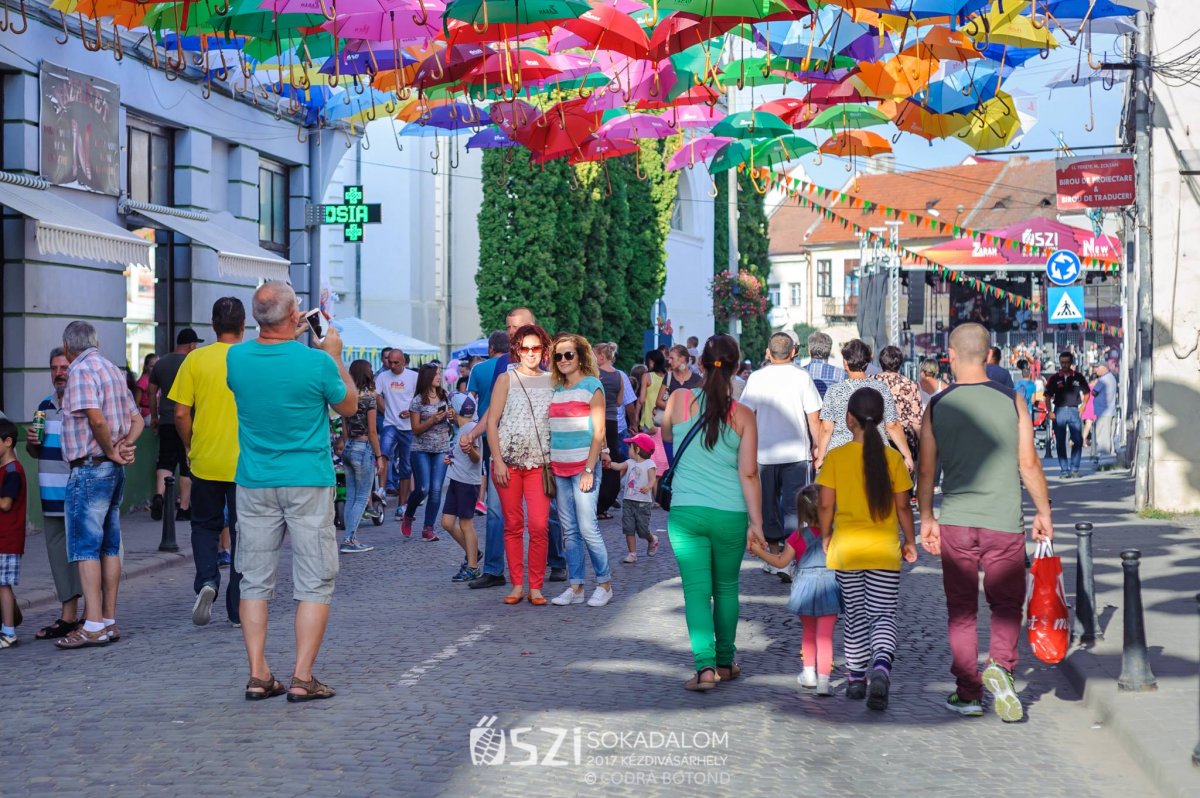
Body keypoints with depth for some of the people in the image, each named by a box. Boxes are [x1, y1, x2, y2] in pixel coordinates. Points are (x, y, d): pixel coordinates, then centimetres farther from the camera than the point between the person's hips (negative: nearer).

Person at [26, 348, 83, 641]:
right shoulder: (45, 406, 15)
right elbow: (39, 452, 24)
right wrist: (31, 443, 5)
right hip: (51, 496, 7)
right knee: (59, 554, 11)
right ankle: (68, 617, 20)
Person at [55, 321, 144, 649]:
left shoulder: (81, 370, -11)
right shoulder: (113, 370, 18)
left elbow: (95, 417, -24)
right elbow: (136, 419, 19)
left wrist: (110, 450, -11)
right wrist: (125, 446, 3)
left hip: (90, 468, -9)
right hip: (114, 471, 9)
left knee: (85, 547, -8)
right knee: (110, 547, 10)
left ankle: (93, 626, -11)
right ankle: (109, 621, 13)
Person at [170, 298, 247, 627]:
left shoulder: (195, 360, -4)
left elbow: (180, 414, -5)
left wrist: (189, 448, 10)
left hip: (205, 462, 1)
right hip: (246, 463, 0)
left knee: (205, 526, 18)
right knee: (242, 532, 9)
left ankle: (207, 581, -5)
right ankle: (239, 609, 12)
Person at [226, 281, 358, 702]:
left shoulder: (237, 357, -3)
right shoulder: (316, 362, -13)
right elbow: (348, 405, 5)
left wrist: (289, 336, 23)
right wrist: (335, 355, 14)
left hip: (254, 485, 4)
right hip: (308, 483, -3)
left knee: (255, 582, 10)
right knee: (314, 584, 3)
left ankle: (258, 675, 9)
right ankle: (302, 678, 0)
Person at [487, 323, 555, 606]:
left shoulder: (551, 381, 9)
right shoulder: (507, 379, 3)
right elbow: (492, 422, 1)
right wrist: (498, 460, -7)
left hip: (540, 463, 1)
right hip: (508, 461, -1)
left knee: (540, 526, -8)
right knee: (513, 525, 3)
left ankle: (536, 587, 0)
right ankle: (517, 585, 10)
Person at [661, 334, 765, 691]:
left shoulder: (679, 400, -2)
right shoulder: (742, 415, -4)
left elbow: (665, 435, 19)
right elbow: (748, 474, -7)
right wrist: (756, 522, -3)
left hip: (685, 511, 0)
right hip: (730, 514, 0)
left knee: (696, 590, 1)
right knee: (726, 588, 17)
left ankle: (705, 666, -12)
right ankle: (726, 662, 28)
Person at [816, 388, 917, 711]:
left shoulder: (836, 457, -5)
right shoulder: (893, 458, -4)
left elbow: (825, 505, -5)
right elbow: (902, 506, -1)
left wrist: (825, 536, 11)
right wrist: (910, 541, 12)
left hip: (846, 547, 1)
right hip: (884, 549, 0)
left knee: (855, 615, 14)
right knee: (883, 615, 2)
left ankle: (856, 679, 19)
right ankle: (881, 668, -22)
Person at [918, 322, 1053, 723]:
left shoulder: (937, 406, -1)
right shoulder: (1012, 401, -3)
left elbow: (926, 470, 1)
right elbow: (1028, 464, -2)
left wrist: (926, 519, 11)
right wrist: (1043, 511, 9)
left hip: (954, 523, 1)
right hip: (1004, 523, -1)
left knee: (961, 610, 10)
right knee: (1006, 603, 11)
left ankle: (967, 693, 13)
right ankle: (1000, 665, -13)